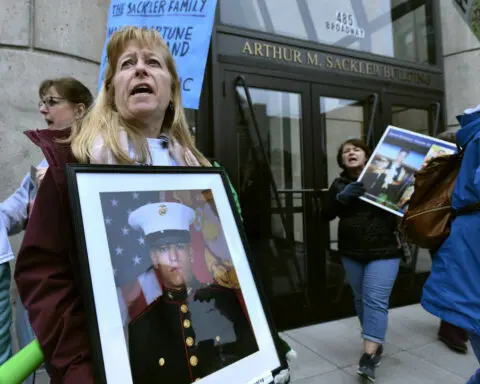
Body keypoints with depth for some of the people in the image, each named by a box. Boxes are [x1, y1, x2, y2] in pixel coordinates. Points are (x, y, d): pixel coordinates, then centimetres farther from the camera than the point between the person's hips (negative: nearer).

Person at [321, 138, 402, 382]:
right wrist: (341, 197, -17)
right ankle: (376, 344, 29)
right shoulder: (340, 184, 6)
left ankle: (368, 357, -6)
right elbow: (325, 215, -1)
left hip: (384, 250, -3)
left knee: (375, 301, -10)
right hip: (351, 252, 3)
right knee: (361, 300, 11)